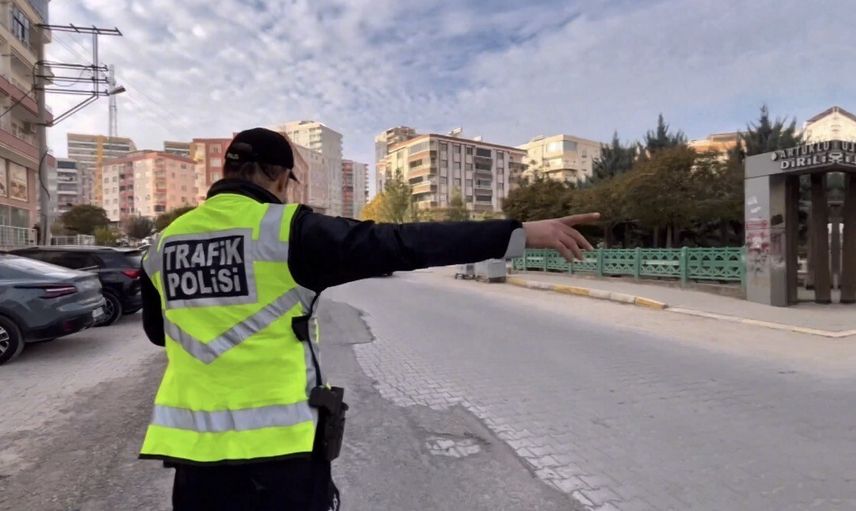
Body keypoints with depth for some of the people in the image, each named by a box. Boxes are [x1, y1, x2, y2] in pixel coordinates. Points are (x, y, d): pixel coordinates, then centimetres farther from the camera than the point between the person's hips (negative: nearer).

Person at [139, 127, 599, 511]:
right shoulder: (287, 229, -14)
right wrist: (520, 233, -22)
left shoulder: (163, 244, 5)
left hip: (193, 443, 6)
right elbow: (398, 245, -22)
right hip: (279, 442, -5)